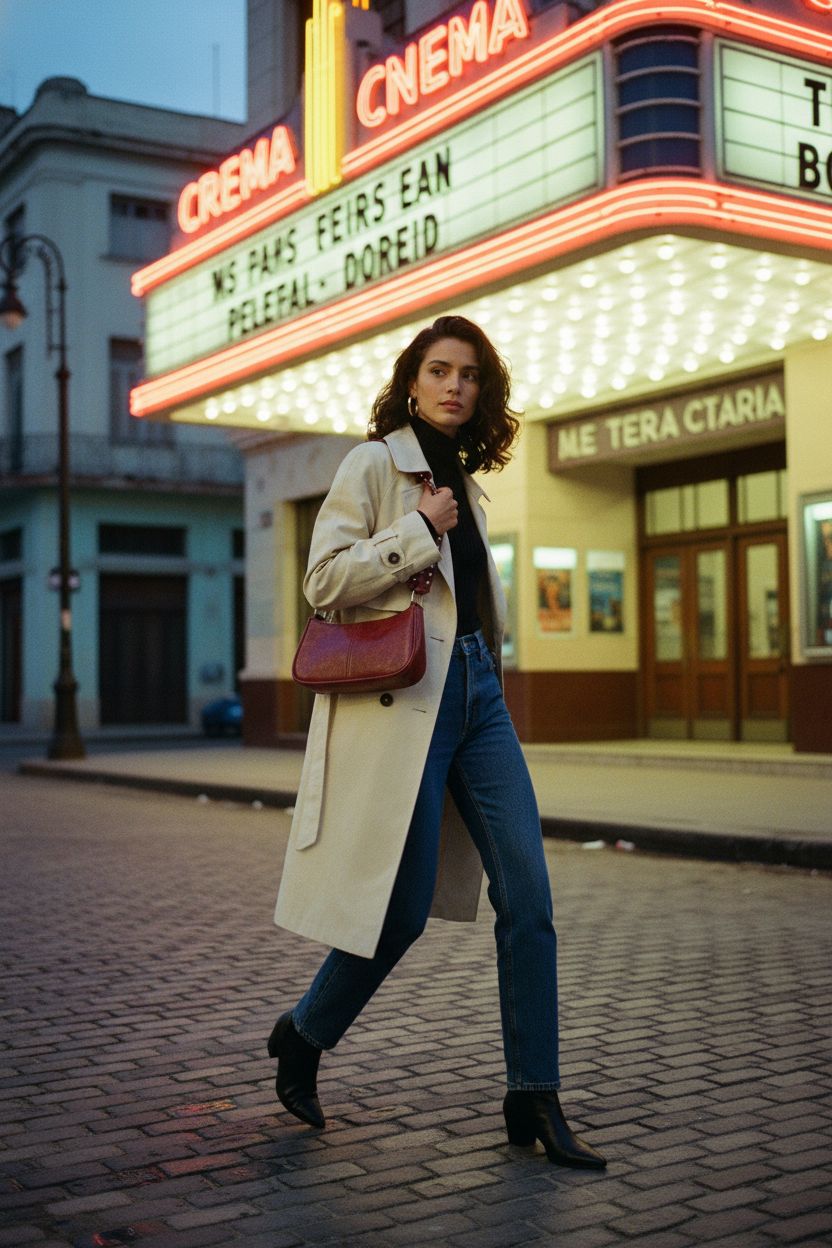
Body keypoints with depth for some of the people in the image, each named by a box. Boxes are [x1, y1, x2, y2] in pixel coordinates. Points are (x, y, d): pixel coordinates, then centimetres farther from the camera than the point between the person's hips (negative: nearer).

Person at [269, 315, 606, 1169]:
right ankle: (302, 1034, 23)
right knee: (403, 905, -4)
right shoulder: (373, 464, -2)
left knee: (527, 893, -1)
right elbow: (324, 580, -13)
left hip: (474, 692, 7)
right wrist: (420, 531, -14)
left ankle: (534, 1099, 7)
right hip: (401, 697, -7)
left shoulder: (463, 478, 19)